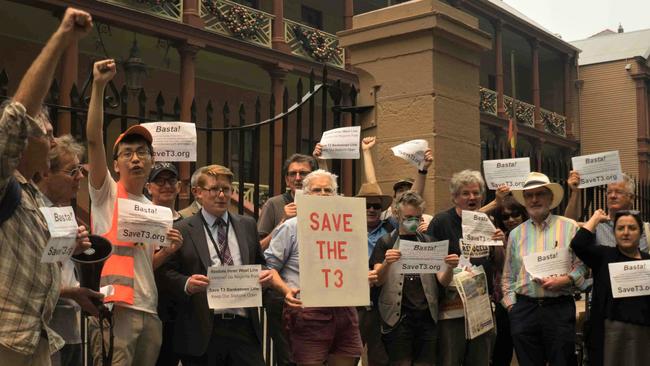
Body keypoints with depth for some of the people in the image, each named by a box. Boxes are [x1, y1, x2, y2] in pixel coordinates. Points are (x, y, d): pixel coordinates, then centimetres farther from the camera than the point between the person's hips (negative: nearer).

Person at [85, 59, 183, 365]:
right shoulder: (106, 193, 4)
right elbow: (94, 138, -10)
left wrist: (168, 251, 4)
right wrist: (99, 85, -14)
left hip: (148, 313, 6)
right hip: (113, 309, -6)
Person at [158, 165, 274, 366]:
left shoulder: (247, 225, 14)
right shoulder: (183, 230, 2)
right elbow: (166, 271, -1)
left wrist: (265, 274, -1)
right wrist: (186, 284, -19)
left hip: (244, 326, 3)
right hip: (202, 331, -3)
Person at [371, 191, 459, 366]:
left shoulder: (430, 242, 11)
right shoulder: (386, 242, 4)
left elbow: (443, 281, 5)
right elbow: (378, 281, -5)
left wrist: (450, 268, -18)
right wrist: (386, 263, -26)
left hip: (427, 316, 3)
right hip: (398, 317, -2)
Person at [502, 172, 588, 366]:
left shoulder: (569, 227, 3)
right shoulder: (516, 233, 12)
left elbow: (581, 265, 0)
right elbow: (508, 276, 15)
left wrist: (563, 280, -16)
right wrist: (511, 304, 5)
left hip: (560, 308, -2)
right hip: (523, 309, 3)